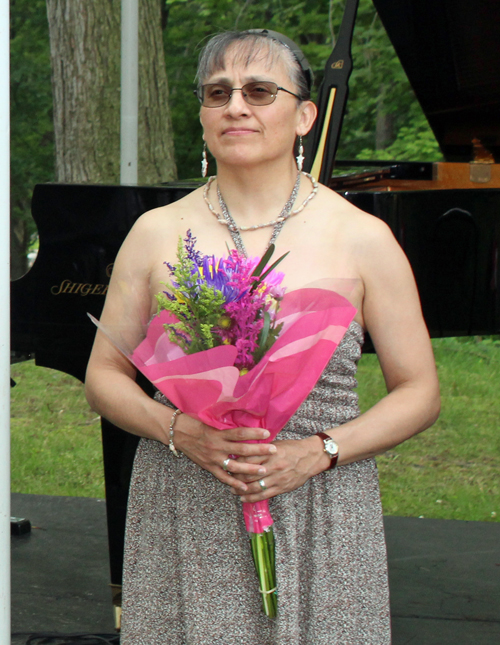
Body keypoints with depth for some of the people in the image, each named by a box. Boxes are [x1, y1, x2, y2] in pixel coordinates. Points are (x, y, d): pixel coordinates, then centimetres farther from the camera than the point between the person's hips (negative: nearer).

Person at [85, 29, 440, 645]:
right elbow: (104, 375, 9)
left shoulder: (363, 238, 0)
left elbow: (419, 392, 2)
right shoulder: (157, 233, 6)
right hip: (181, 524, 1)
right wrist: (178, 430, -11)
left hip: (321, 522, -1)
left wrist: (318, 452, -13)